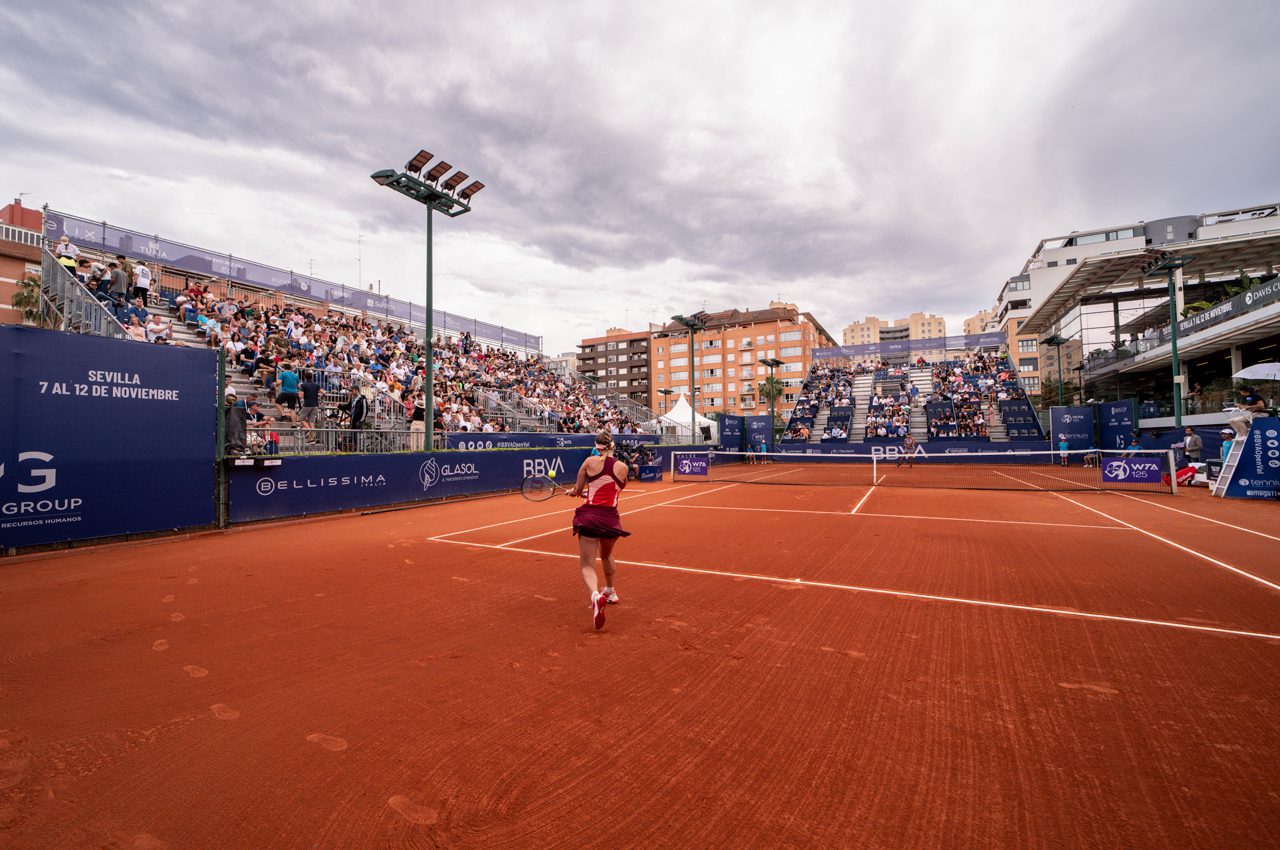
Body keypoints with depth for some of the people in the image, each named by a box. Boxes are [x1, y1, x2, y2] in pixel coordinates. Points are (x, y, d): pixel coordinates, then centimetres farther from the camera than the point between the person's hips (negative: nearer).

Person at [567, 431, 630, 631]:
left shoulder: (590, 461, 0)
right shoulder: (623, 467, 5)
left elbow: (577, 491, 4)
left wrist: (573, 491, 28)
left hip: (589, 515, -3)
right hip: (611, 518, 3)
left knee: (587, 565, 1)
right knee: (606, 555, 31)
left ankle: (596, 595, -28)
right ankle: (610, 592, 48)